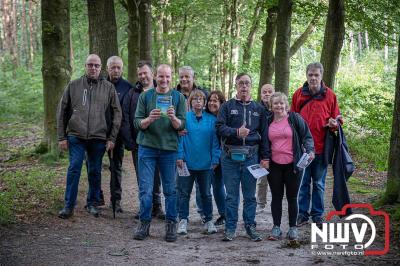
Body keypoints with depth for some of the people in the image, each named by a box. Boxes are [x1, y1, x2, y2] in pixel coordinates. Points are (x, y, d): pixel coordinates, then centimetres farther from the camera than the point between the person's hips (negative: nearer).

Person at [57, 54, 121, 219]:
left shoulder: (108, 88, 5)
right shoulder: (73, 86, 5)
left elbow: (117, 114, 5)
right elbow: (62, 112, 7)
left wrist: (112, 138, -1)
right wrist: (62, 137, 3)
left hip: (98, 137, 1)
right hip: (76, 136, 0)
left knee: (95, 171, 8)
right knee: (74, 169, -4)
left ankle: (92, 203, 21)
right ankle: (69, 205, 4)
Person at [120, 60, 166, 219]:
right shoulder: (132, 94, 6)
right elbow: (125, 120, 2)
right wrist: (129, 142, -6)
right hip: (138, 144, 2)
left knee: (156, 177, 5)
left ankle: (156, 206, 15)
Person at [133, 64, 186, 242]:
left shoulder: (179, 97, 4)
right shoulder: (145, 96, 5)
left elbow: (181, 126, -2)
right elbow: (137, 123, -1)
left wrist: (173, 118, -23)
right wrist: (149, 119, -21)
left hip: (169, 148, 0)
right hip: (147, 147, 0)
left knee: (170, 189, 6)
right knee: (145, 188, 0)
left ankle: (171, 224, 15)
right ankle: (144, 223, 10)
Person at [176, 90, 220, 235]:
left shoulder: (212, 120, 3)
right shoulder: (184, 117, -2)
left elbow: (215, 141, 3)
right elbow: (179, 137, -3)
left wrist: (215, 159, -2)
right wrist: (180, 156, -11)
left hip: (205, 163, 1)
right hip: (187, 163, -1)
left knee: (206, 193, 11)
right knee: (184, 193, 4)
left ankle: (208, 221, 22)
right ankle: (183, 221, 14)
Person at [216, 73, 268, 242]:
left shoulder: (259, 108, 11)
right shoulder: (227, 106, 6)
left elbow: (263, 134, 9)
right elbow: (220, 127, -6)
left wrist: (265, 157, 3)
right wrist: (236, 132, -21)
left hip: (251, 156, 1)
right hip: (230, 156, -1)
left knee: (250, 194, 7)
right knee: (231, 194, 3)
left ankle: (250, 226, 17)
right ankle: (230, 228, 11)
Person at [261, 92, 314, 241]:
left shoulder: (295, 118, -3)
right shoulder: (268, 122, 6)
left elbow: (306, 136, -2)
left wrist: (310, 150, -18)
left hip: (293, 165, -2)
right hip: (274, 166, 3)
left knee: (292, 197, 6)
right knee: (276, 197, 8)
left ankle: (293, 228, 16)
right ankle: (276, 227, 15)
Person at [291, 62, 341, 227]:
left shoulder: (329, 95, 1)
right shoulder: (298, 94, 2)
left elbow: (336, 118, 9)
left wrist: (334, 124, -14)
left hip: (321, 147, 0)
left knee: (319, 183, 9)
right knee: (303, 183, 7)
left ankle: (317, 214, 20)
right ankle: (302, 214, 17)